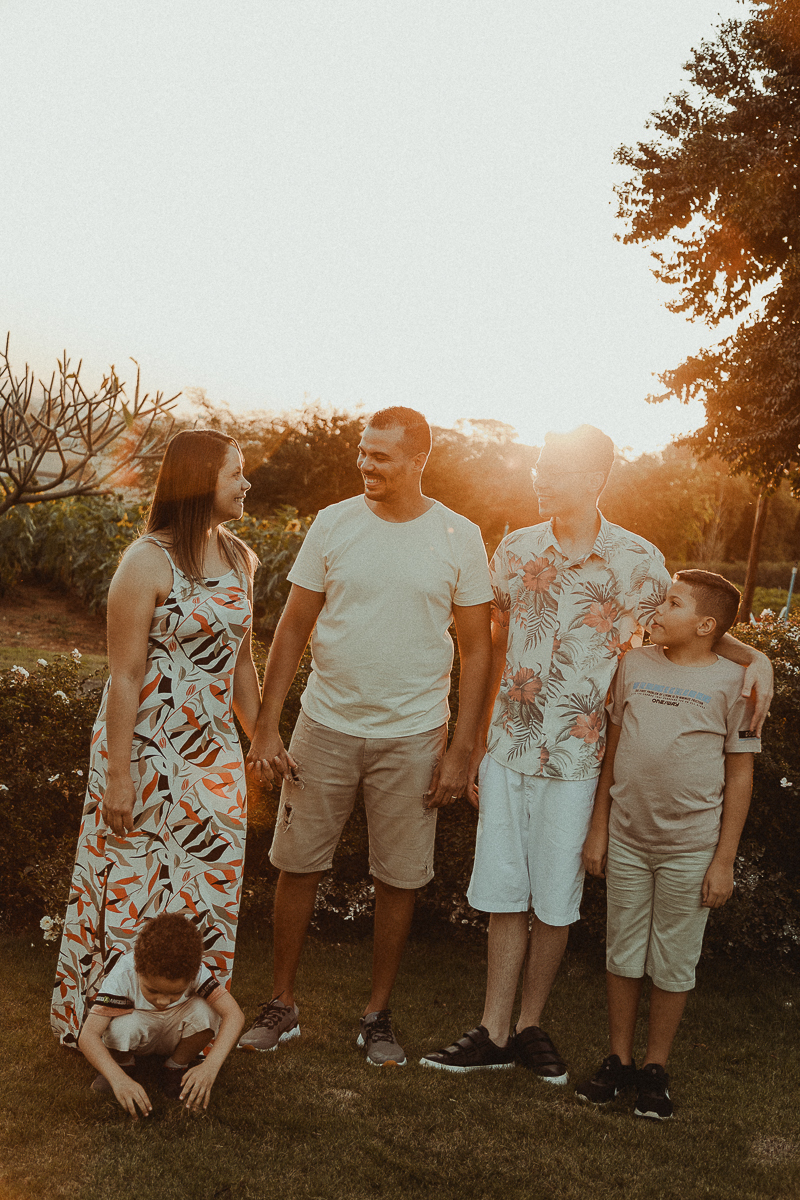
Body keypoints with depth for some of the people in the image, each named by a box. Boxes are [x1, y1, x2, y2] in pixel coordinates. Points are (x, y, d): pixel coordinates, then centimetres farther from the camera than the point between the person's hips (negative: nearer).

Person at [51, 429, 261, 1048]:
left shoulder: (238, 557, 8)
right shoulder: (149, 561, -14)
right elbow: (125, 675, -15)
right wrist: (117, 775, -17)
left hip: (214, 754, 7)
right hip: (148, 751, -6)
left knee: (208, 887, 11)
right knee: (134, 887, 4)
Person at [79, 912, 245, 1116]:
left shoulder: (195, 971, -29)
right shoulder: (124, 975, -34)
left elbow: (234, 1015, -34)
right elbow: (87, 1036, -39)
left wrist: (211, 1066, -47)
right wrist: (118, 1079, -53)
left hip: (175, 1037, 1)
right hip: (138, 1037, -1)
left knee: (204, 1011, -31)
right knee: (123, 1025, -36)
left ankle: (176, 1069, -4)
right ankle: (124, 1065, 0)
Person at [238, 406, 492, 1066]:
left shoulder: (460, 538, -4)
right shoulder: (333, 524, -1)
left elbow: (476, 650, 0)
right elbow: (294, 628, 3)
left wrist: (461, 750, -5)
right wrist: (266, 727, -2)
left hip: (413, 736, -1)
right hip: (326, 724, 1)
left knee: (399, 879, 7)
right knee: (299, 864, 7)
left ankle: (378, 1013, 24)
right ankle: (282, 1004, 24)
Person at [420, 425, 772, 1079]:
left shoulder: (638, 560, -6)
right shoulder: (516, 550, 3)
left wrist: (754, 656, -9)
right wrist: (477, 742, 14)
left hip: (574, 761, -2)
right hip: (507, 752, 2)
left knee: (554, 903, 8)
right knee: (505, 898, 8)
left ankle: (531, 1025, 26)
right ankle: (495, 1034, 19)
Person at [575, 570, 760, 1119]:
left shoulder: (732, 681, -6)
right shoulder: (635, 665, 3)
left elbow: (740, 773, -4)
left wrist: (725, 859, -6)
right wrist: (598, 827, 8)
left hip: (691, 848, -3)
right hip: (627, 838, 3)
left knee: (674, 963, 8)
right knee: (623, 953, 12)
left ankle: (656, 1068, 24)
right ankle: (619, 1059, 27)